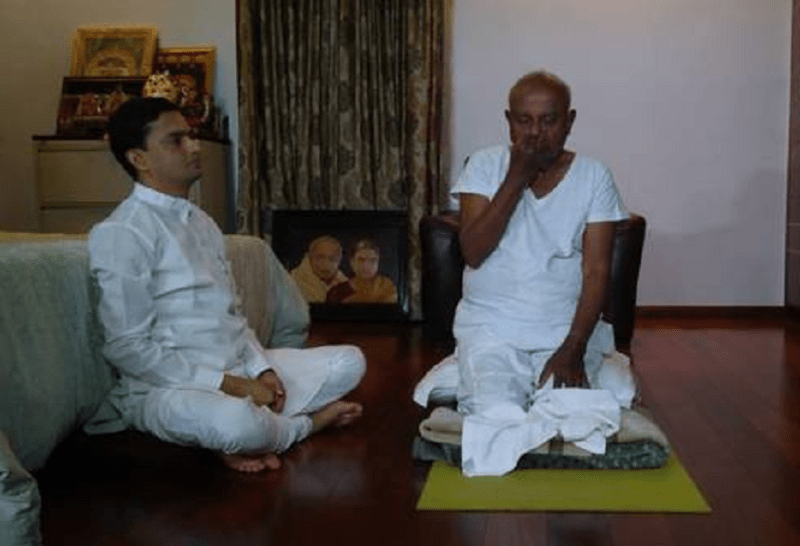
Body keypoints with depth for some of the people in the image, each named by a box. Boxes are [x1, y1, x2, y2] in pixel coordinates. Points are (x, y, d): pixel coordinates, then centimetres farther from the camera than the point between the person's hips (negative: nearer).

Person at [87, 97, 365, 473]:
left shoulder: (202, 223, 13)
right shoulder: (121, 233, -14)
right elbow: (128, 349, -18)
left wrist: (262, 369, -4)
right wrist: (227, 385, -20)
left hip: (241, 368, 8)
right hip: (167, 386, -8)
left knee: (349, 362, 5)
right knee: (237, 422, -39)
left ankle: (262, 422, -14)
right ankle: (305, 422, -4)